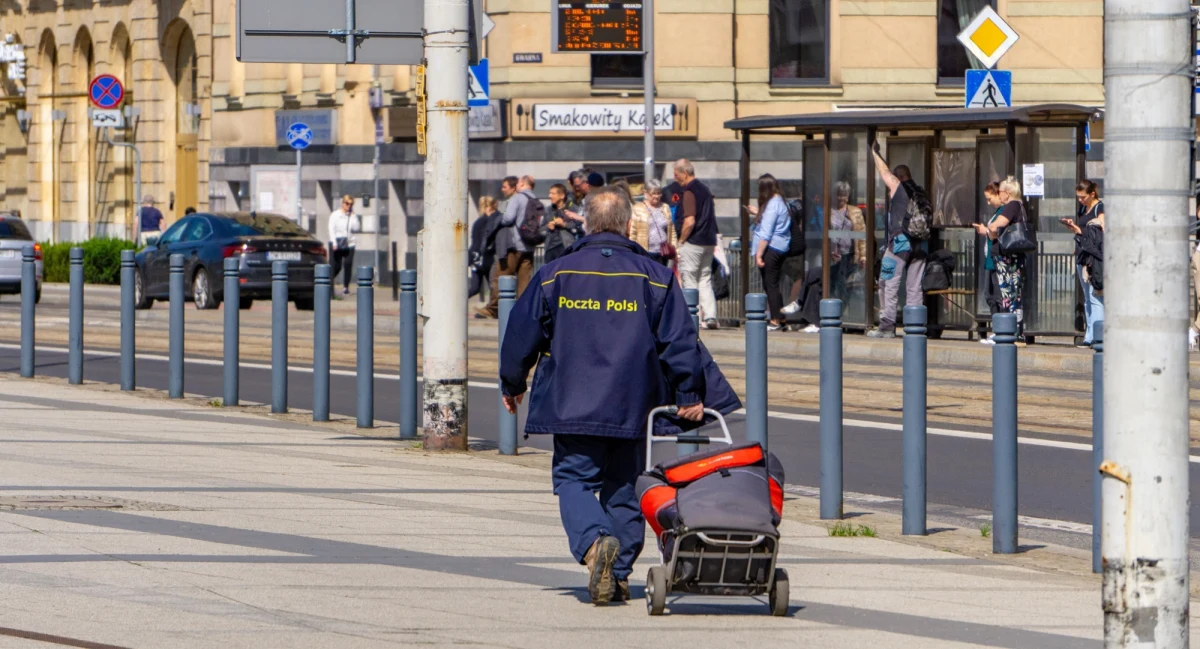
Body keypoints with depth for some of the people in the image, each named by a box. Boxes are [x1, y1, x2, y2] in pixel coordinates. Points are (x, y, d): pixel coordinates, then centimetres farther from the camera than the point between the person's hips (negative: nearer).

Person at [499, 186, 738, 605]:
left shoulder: (555, 275, 1)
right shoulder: (654, 278, 1)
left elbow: (522, 334, 5)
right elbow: (680, 342, -1)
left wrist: (511, 385, 19)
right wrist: (690, 396, 8)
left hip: (572, 406, -1)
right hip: (632, 407, 1)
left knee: (574, 479, 3)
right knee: (624, 485, 12)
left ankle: (594, 541, -25)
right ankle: (619, 573, 10)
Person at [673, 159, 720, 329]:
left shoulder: (689, 192, -15)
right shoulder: (705, 189, 14)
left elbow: (690, 221, -22)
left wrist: (681, 241, -10)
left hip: (692, 243, -9)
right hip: (708, 242, 9)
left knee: (689, 281, -2)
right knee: (705, 280, 11)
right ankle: (710, 316, 3)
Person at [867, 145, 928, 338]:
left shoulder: (897, 187, 0)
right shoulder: (920, 193, 14)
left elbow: (884, 171, 12)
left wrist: (875, 153, 26)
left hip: (899, 241, -5)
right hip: (919, 245, 5)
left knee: (889, 285, -2)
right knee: (915, 287, 5)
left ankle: (887, 326, -6)